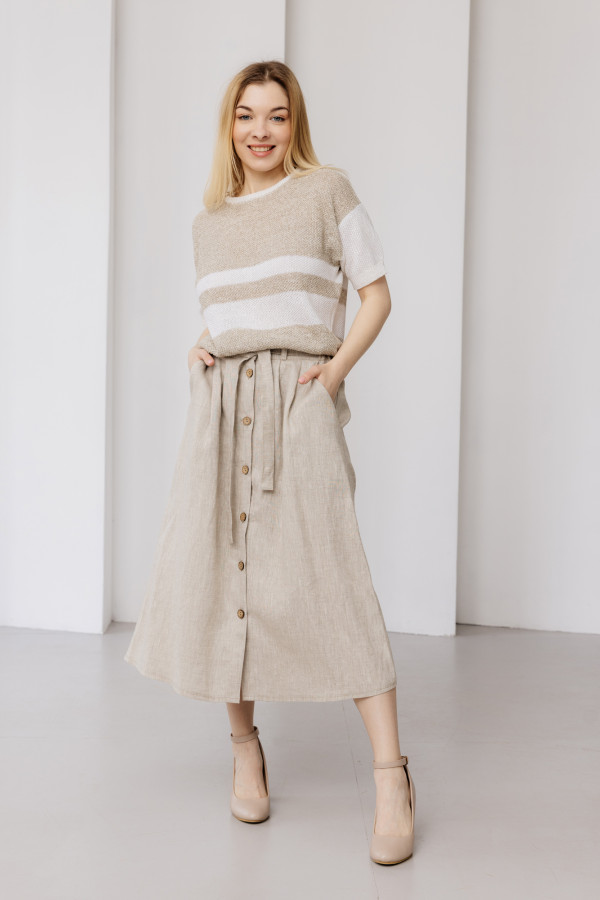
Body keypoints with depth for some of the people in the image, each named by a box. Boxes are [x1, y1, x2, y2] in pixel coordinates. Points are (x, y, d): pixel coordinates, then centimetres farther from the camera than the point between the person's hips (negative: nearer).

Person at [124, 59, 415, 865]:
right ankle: (245, 747, 21)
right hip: (222, 404, 5)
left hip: (299, 400, -4)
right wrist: (199, 349, 7)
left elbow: (376, 294, 5)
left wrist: (338, 367, -9)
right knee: (216, 575, 2)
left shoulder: (327, 191, 5)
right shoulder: (208, 221, 18)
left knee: (328, 576, -13)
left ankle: (391, 777, -6)